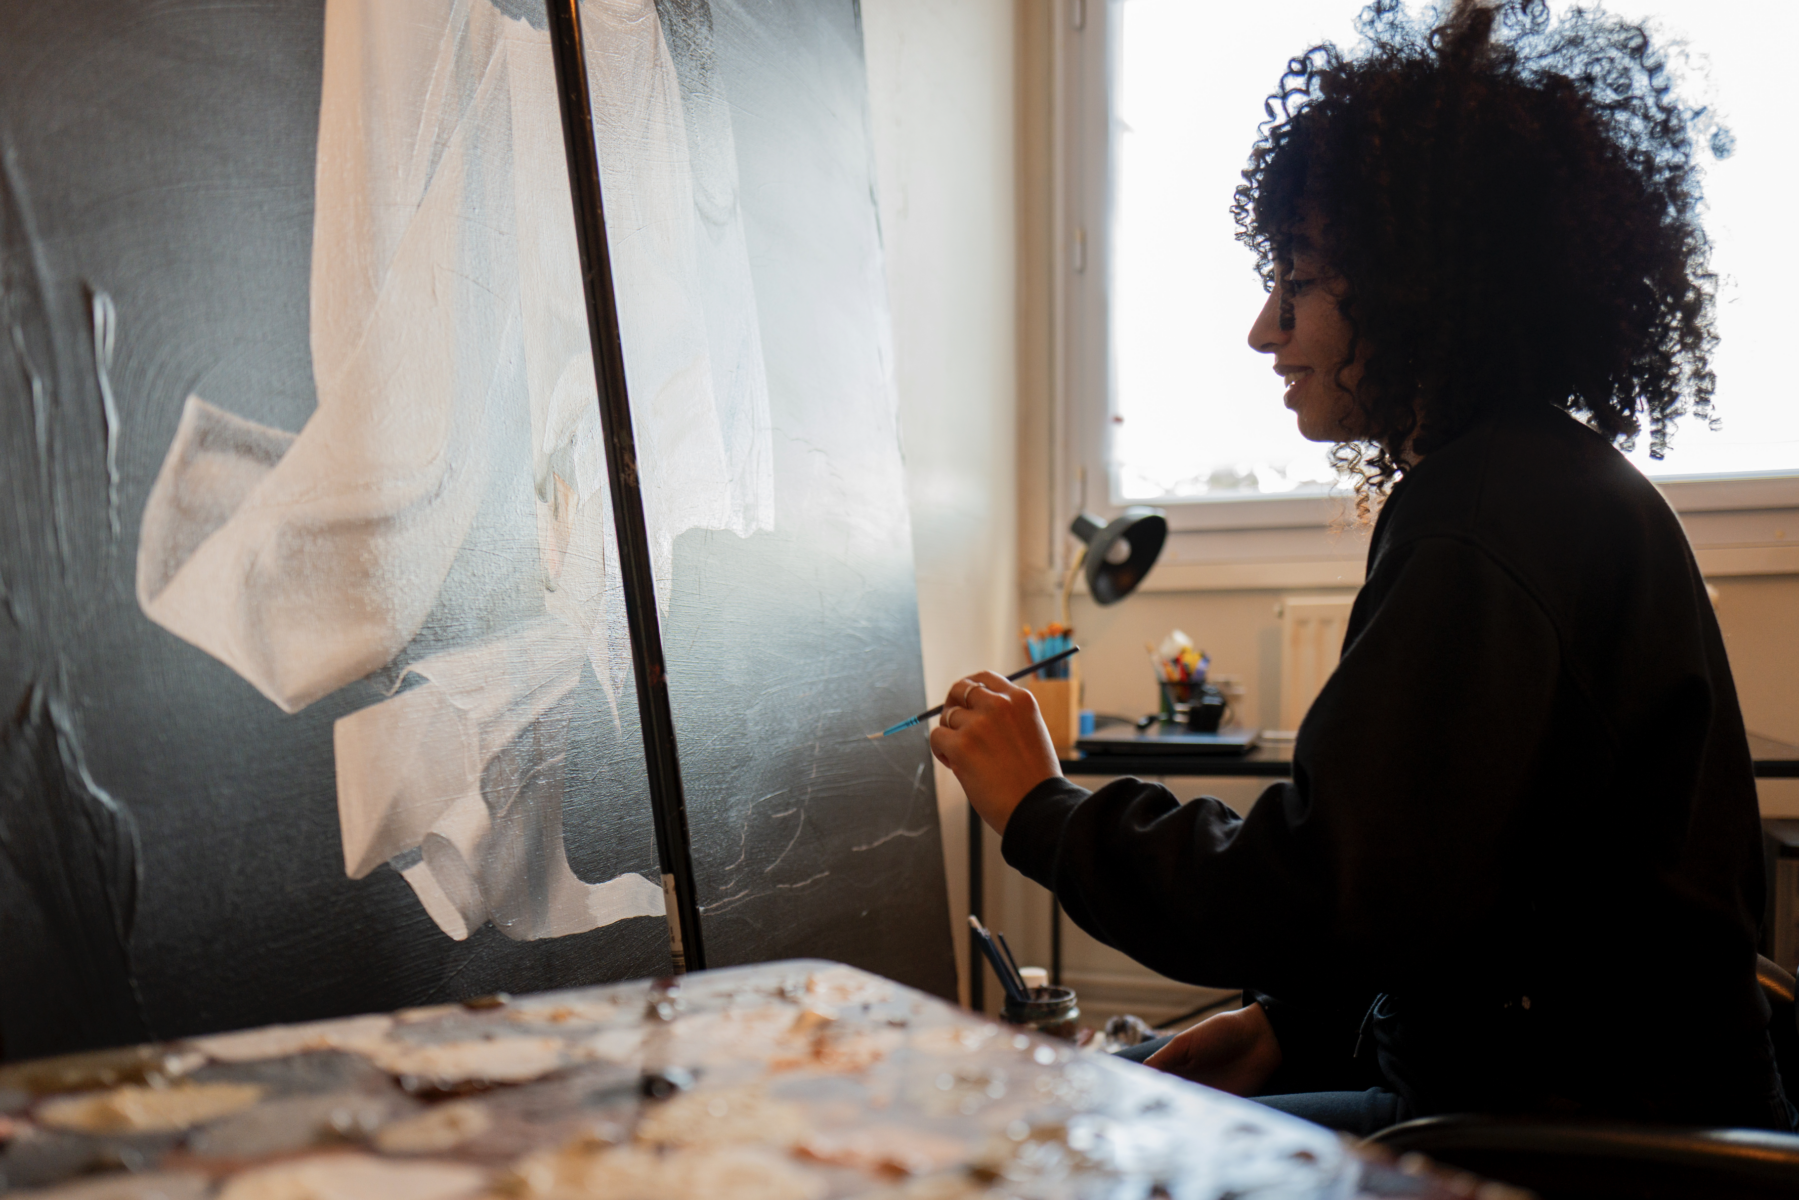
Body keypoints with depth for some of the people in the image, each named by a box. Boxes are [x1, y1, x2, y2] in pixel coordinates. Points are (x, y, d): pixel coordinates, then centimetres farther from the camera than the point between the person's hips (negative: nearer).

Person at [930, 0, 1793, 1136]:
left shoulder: (1489, 522, -20)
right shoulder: (1555, 483, 13)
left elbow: (1334, 897, -25)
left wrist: (1046, 811, -13)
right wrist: (1296, 1020, 10)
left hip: (1579, 1125, -10)